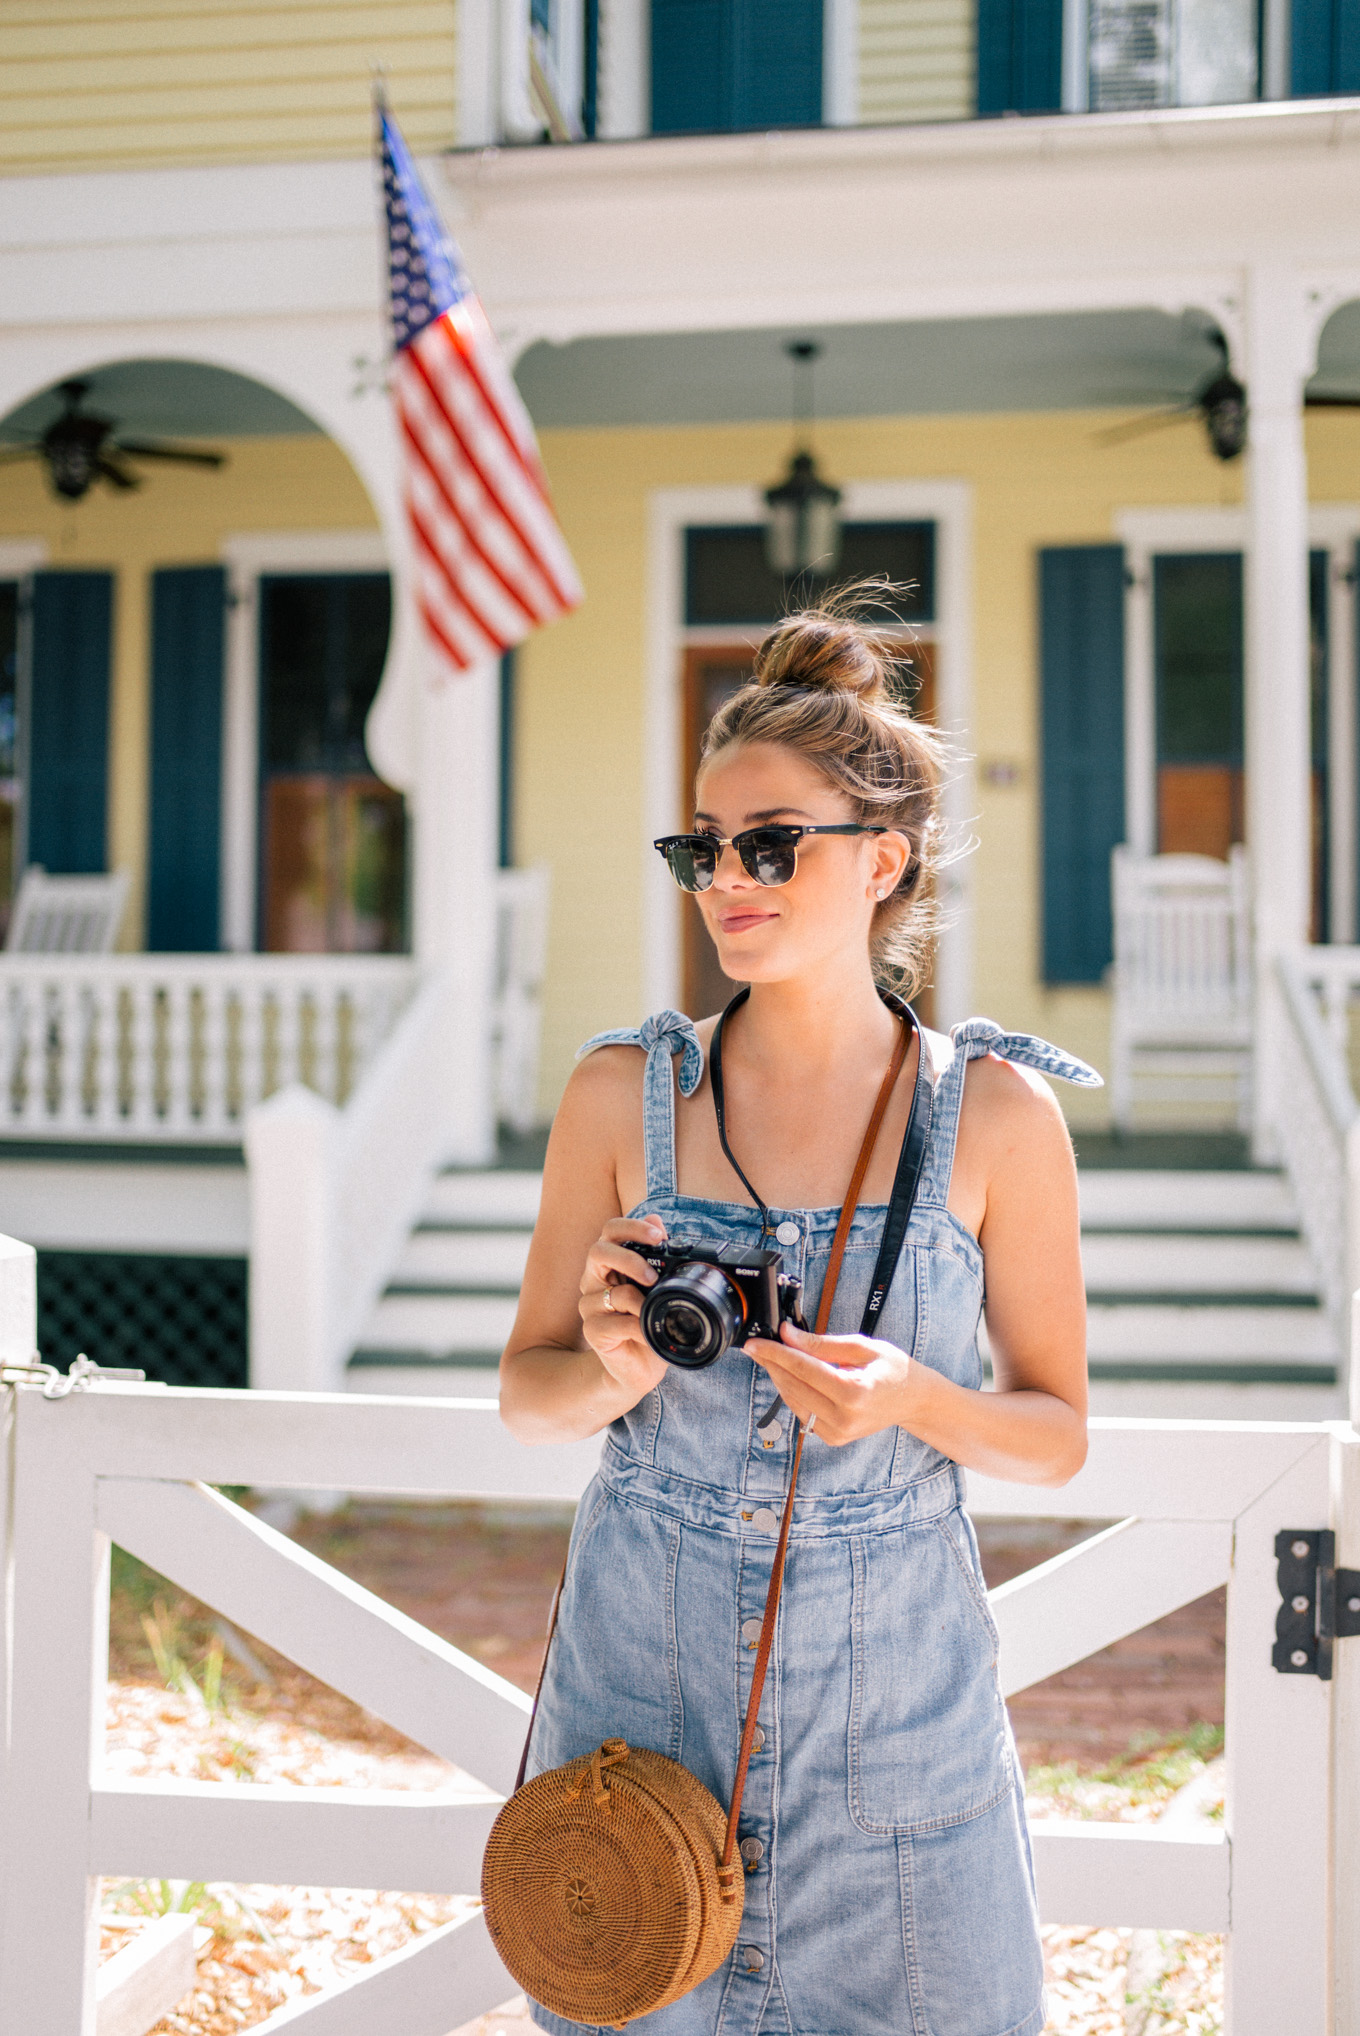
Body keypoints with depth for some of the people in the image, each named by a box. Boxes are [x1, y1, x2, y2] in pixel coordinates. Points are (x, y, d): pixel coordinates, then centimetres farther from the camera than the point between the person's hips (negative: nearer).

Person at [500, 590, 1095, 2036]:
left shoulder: (994, 1112, -6)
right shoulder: (622, 1092, -3)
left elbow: (1057, 1434, 0)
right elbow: (525, 1393, 4)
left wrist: (914, 1400, -19)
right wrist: (616, 1374, -17)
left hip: (891, 1668, -1)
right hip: (641, 1656, 1)